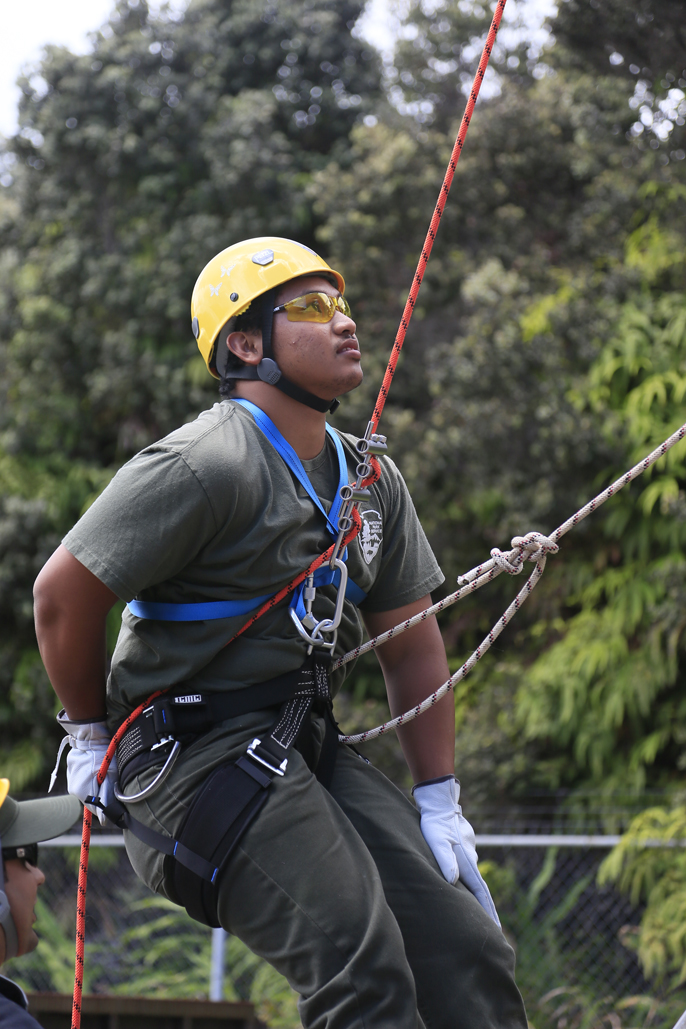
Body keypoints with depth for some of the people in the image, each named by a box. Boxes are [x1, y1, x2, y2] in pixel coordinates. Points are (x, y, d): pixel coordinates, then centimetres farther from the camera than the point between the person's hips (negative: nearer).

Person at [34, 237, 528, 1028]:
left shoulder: (373, 481, 13)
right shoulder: (206, 467, -15)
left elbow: (410, 642, 19)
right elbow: (63, 593, -13)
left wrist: (439, 801, 14)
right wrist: (92, 736, 0)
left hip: (305, 749, 8)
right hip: (192, 752, -8)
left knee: (470, 959, -3)